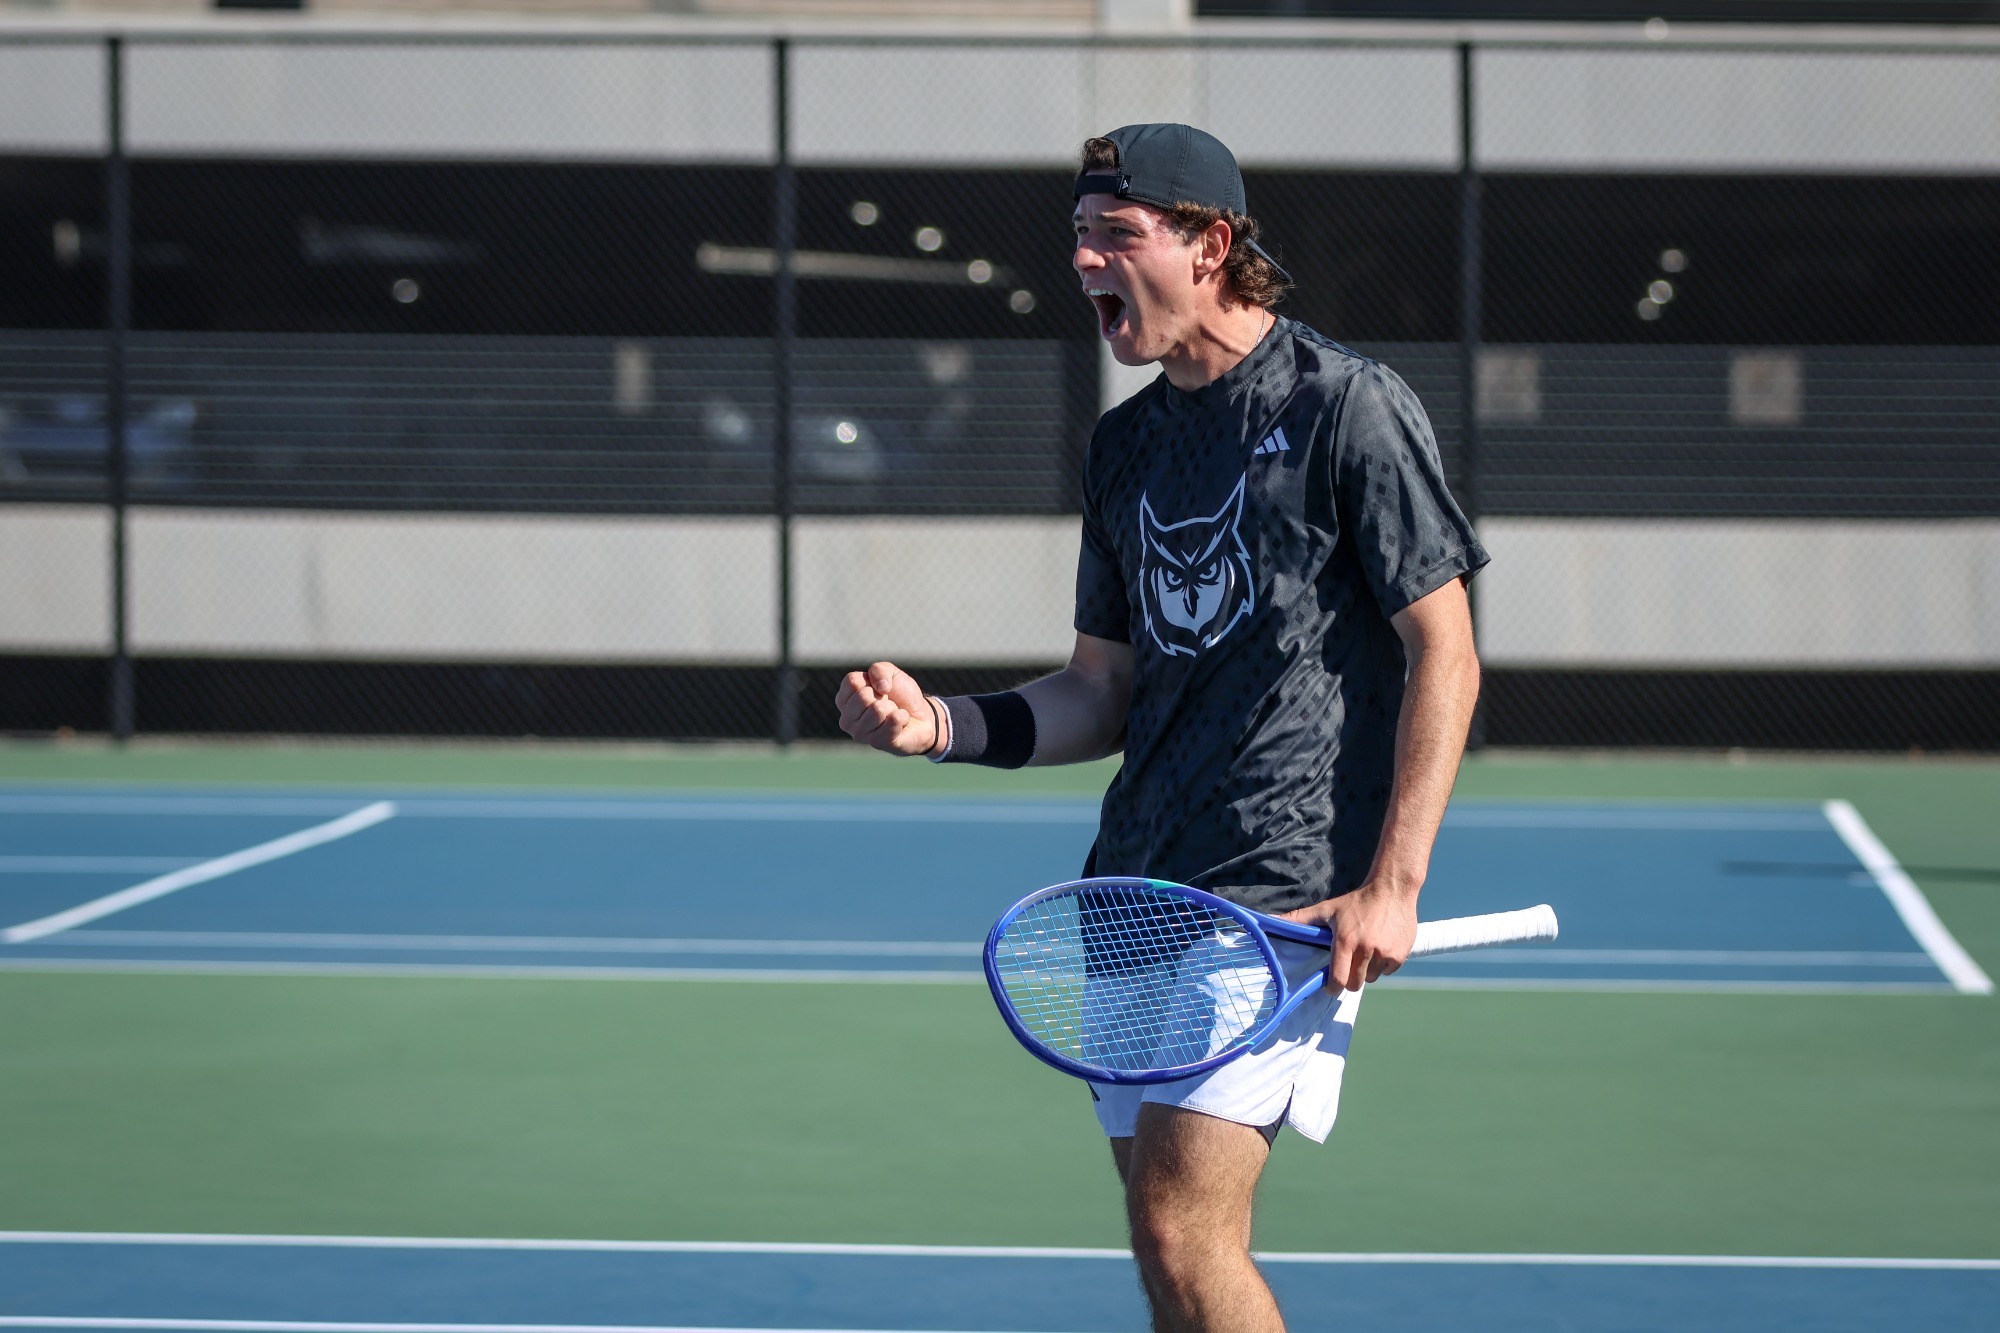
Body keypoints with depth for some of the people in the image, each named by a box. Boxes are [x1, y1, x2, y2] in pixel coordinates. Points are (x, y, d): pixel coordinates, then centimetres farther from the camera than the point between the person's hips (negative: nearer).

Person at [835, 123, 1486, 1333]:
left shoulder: (1347, 407, -6)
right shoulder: (1125, 445, 16)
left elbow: (1445, 660, -7)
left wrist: (1392, 886, -15)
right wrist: (942, 724, 2)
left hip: (1284, 894, -8)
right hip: (1136, 891, 8)